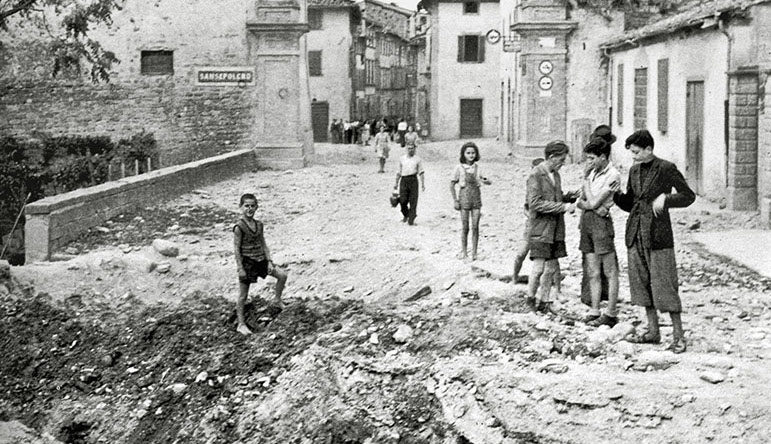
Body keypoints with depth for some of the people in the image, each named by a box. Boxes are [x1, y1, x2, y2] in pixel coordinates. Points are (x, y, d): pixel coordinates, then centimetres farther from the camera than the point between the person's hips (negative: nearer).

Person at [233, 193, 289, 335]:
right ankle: (241, 324, 12)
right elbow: (237, 248, -14)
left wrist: (269, 261, 3)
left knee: (282, 275, -2)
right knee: (243, 295, 2)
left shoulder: (259, 225, 4)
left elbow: (263, 244, 10)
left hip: (260, 260, 6)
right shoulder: (239, 227, -15)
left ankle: (278, 301, 20)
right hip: (247, 262, -6)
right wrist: (240, 268, -15)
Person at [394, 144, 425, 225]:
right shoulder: (402, 159, 16)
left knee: (413, 201, -5)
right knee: (403, 200, -8)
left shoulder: (418, 160, 10)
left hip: (413, 180, -1)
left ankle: (411, 220, 0)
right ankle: (405, 215, 19)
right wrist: (396, 183, 19)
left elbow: (421, 172, 6)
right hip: (404, 180, 1)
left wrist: (423, 184, -3)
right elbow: (399, 172, 21)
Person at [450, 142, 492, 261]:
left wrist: (484, 181, -17)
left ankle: (474, 253, 8)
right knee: (465, 227, 3)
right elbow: (452, 185, -1)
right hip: (464, 198, -2)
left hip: (476, 198, 2)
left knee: (475, 227, 1)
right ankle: (464, 251, 17)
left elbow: (489, 182, 7)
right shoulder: (459, 168, -6)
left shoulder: (478, 167, 2)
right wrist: (455, 201, -5)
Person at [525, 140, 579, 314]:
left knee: (551, 268, 8)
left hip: (556, 230, 7)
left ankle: (543, 302, 17)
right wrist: (564, 207, -21)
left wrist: (569, 197, 1)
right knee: (539, 267, -7)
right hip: (541, 229, -7)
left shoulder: (555, 174, 12)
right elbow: (536, 203, -19)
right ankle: (530, 298, 12)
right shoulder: (535, 175, -12)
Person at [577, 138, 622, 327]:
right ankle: (594, 311, 13)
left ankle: (611, 315, 1)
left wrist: (585, 179, -4)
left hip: (601, 221, -7)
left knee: (610, 272, -2)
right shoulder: (592, 172, 13)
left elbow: (593, 202, -14)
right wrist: (586, 205, -10)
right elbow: (580, 202, 13)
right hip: (586, 220, 8)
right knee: (593, 273, 9)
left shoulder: (613, 175, -10)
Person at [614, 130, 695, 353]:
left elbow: (689, 196, -2)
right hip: (636, 234, 7)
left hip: (658, 234, -7)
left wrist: (665, 199, -16)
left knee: (664, 285, -6)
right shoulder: (634, 171, 12)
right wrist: (615, 194, 0)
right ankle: (653, 332, 20)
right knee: (642, 283, 10)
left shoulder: (666, 169, -7)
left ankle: (678, 336, 0)